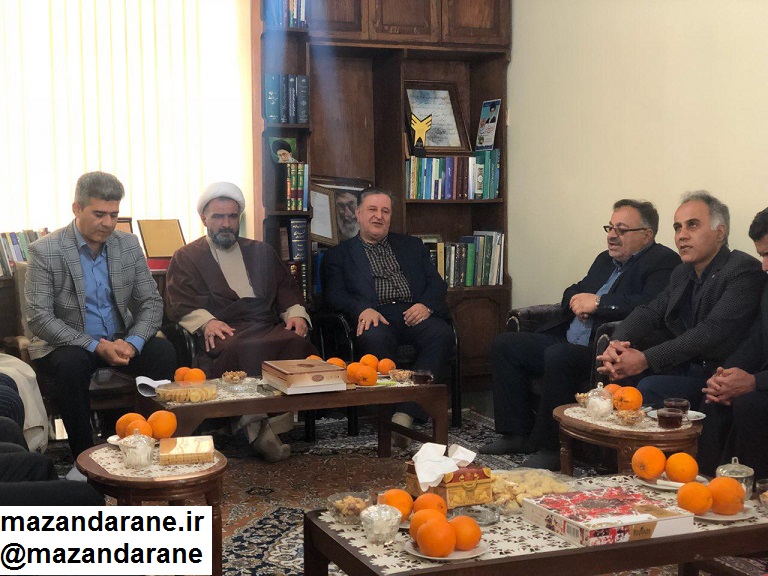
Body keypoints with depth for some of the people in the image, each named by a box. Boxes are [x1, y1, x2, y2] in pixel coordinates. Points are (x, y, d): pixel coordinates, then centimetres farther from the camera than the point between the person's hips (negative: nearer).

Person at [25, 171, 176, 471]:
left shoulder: (128, 244, 2)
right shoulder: (45, 251, -11)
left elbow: (151, 302, 2)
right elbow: (39, 318, -16)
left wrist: (132, 342, -19)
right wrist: (96, 345, -25)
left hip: (120, 340, 4)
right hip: (67, 345, -3)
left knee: (163, 351, -24)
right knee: (71, 364, -36)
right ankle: (83, 456, -20)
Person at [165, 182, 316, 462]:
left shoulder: (262, 251, 30)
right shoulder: (186, 257, 20)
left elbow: (287, 289, 23)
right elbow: (179, 303, 5)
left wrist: (296, 313, 0)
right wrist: (206, 321, -16)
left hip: (270, 328, 3)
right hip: (225, 332, -3)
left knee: (296, 343, -33)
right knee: (241, 350, -40)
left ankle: (273, 425, -34)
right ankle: (257, 425, -37)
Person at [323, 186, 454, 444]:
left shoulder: (412, 246, 27)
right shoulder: (339, 254, 20)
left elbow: (437, 282, 18)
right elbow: (335, 294, 6)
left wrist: (426, 304, -5)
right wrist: (363, 309, -16)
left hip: (414, 314, 3)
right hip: (375, 317, -2)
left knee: (442, 334, -31)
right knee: (375, 338, -39)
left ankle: (405, 415, -36)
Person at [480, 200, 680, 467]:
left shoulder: (664, 262, -4)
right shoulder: (605, 260, 23)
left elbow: (652, 306, -23)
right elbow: (571, 294, 27)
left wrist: (598, 302, -17)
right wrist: (578, 302, 2)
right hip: (567, 342, 10)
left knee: (557, 355, -35)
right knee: (504, 344, 2)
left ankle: (550, 447, -20)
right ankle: (516, 434, 4)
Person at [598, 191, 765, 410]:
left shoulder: (744, 270, -12)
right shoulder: (682, 273, 16)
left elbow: (713, 332, -22)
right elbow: (650, 312, 8)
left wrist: (646, 359, -26)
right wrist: (617, 343, -16)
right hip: (681, 367, 8)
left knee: (650, 388, -30)